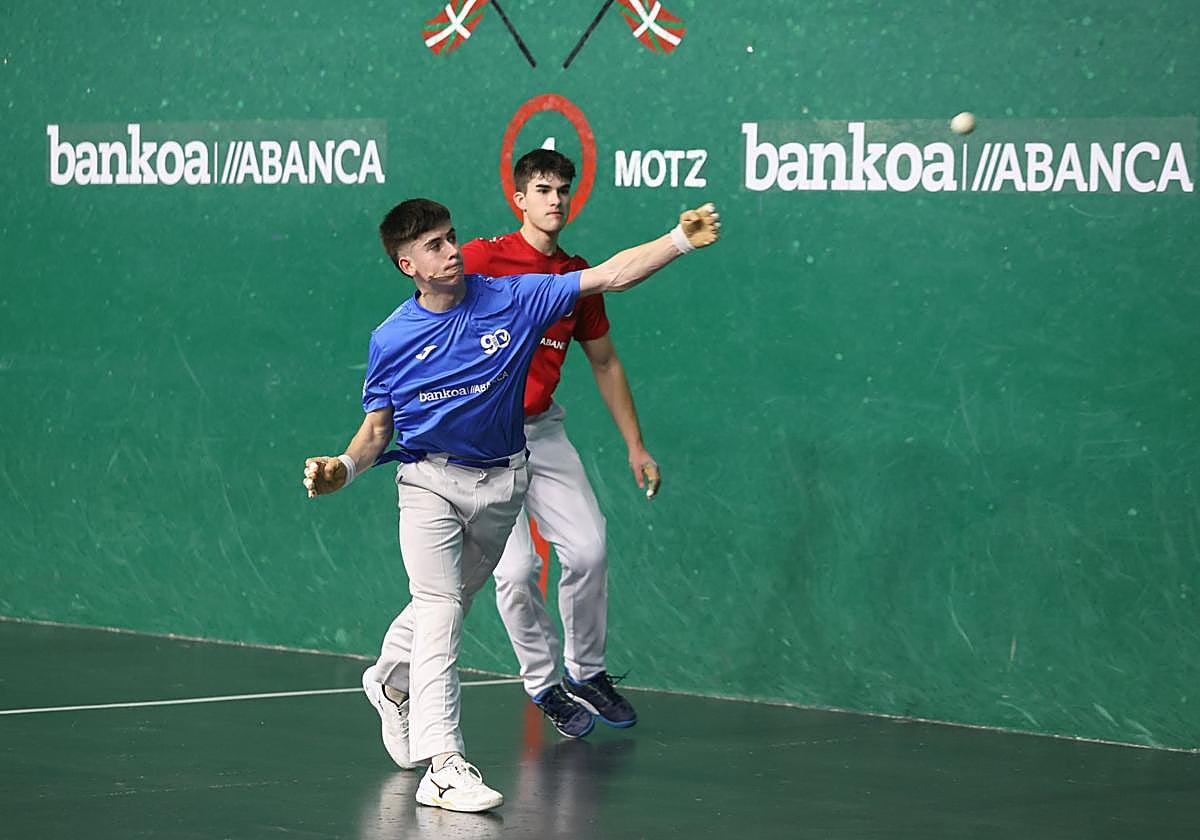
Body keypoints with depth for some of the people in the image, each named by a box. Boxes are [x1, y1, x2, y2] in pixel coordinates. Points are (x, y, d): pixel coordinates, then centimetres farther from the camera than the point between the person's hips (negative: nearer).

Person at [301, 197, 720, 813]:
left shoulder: (513, 300, -8)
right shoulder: (391, 340, -7)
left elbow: (607, 277, -10)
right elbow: (378, 426, 2)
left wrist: (682, 238, -19)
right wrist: (345, 467, -18)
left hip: (501, 482, 3)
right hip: (428, 480, -3)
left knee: (449, 601, 17)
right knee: (439, 606, -16)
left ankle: (391, 682, 49)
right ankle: (442, 764, -22)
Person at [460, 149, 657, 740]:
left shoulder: (578, 277, 6)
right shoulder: (482, 259, -9)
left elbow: (605, 363, 16)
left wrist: (635, 445, 13)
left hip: (543, 430, 4)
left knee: (588, 550, -5)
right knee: (516, 569, -11)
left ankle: (585, 673, 16)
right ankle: (544, 685, 8)